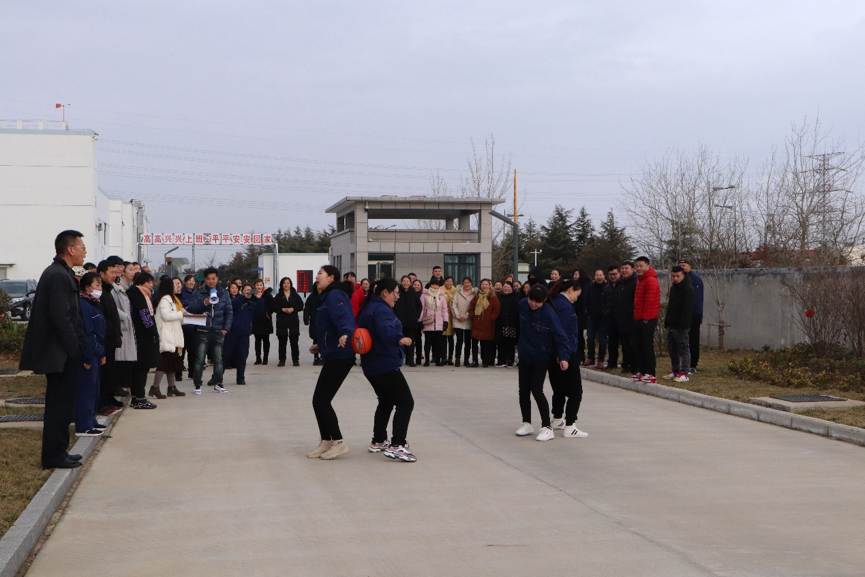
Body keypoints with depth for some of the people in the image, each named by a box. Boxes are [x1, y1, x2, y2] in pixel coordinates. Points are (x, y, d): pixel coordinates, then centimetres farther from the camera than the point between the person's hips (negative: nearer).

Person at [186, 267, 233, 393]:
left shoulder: (223, 293, 8)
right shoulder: (199, 293, 1)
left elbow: (229, 312, 8)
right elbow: (190, 309, -8)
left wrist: (226, 328, -1)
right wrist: (204, 303, -20)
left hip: (218, 331, 2)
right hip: (202, 331, -2)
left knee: (218, 359, 8)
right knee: (199, 359, -3)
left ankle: (218, 383, 18)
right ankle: (197, 385, 3)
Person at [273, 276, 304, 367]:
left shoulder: (295, 295, 9)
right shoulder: (278, 296, 8)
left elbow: (301, 305, 3)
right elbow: (274, 306, 0)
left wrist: (293, 309, -13)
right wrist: (282, 309, -14)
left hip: (294, 321, 0)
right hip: (282, 321, 0)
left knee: (294, 341, -1)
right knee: (282, 342, 1)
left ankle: (295, 359, 5)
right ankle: (282, 360, 7)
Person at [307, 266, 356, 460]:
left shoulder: (334, 295, -13)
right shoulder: (328, 297, 19)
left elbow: (343, 317, -32)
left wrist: (345, 334, -50)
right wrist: (320, 345, 38)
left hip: (338, 357, -10)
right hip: (333, 355, 10)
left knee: (320, 401, -7)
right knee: (320, 401, 13)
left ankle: (338, 442, 0)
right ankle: (326, 442, 20)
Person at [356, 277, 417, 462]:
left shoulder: (369, 308, 14)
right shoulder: (381, 309, -18)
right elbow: (386, 330, -37)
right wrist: (399, 339, -45)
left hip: (371, 366, 11)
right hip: (386, 365, -11)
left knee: (386, 401, 26)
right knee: (405, 403, -9)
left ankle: (378, 441, 34)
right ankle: (396, 445, -17)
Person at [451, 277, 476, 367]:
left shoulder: (474, 293, 4)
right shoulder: (458, 292, 8)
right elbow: (453, 304, 3)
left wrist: (466, 316, -9)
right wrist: (458, 316, -6)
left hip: (468, 320, 0)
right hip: (458, 321, 0)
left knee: (468, 341, 4)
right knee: (459, 340, -7)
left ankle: (466, 360, 12)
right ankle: (457, 359, 0)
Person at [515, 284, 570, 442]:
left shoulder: (549, 313, -23)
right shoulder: (522, 305, -9)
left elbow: (560, 335, -21)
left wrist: (563, 357, -29)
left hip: (541, 357, -5)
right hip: (524, 355, 5)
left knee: (536, 390, -11)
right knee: (523, 390, 9)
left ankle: (547, 428, -3)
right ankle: (527, 424, 24)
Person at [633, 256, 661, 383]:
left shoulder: (651, 281, -13)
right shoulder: (640, 280, 19)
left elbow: (650, 301, -18)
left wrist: (645, 318, -18)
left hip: (647, 319, -10)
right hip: (640, 319, 10)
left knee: (647, 346, -9)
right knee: (640, 346, 12)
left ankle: (651, 374, -8)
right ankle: (642, 372, 18)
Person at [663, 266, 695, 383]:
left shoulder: (688, 289, -11)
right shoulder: (673, 288, 16)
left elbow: (688, 309, -18)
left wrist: (683, 324, -22)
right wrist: (667, 321, 15)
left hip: (681, 326, -9)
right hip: (671, 325, 9)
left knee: (683, 350, -4)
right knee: (672, 350, 12)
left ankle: (684, 373, -3)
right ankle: (675, 371, 20)